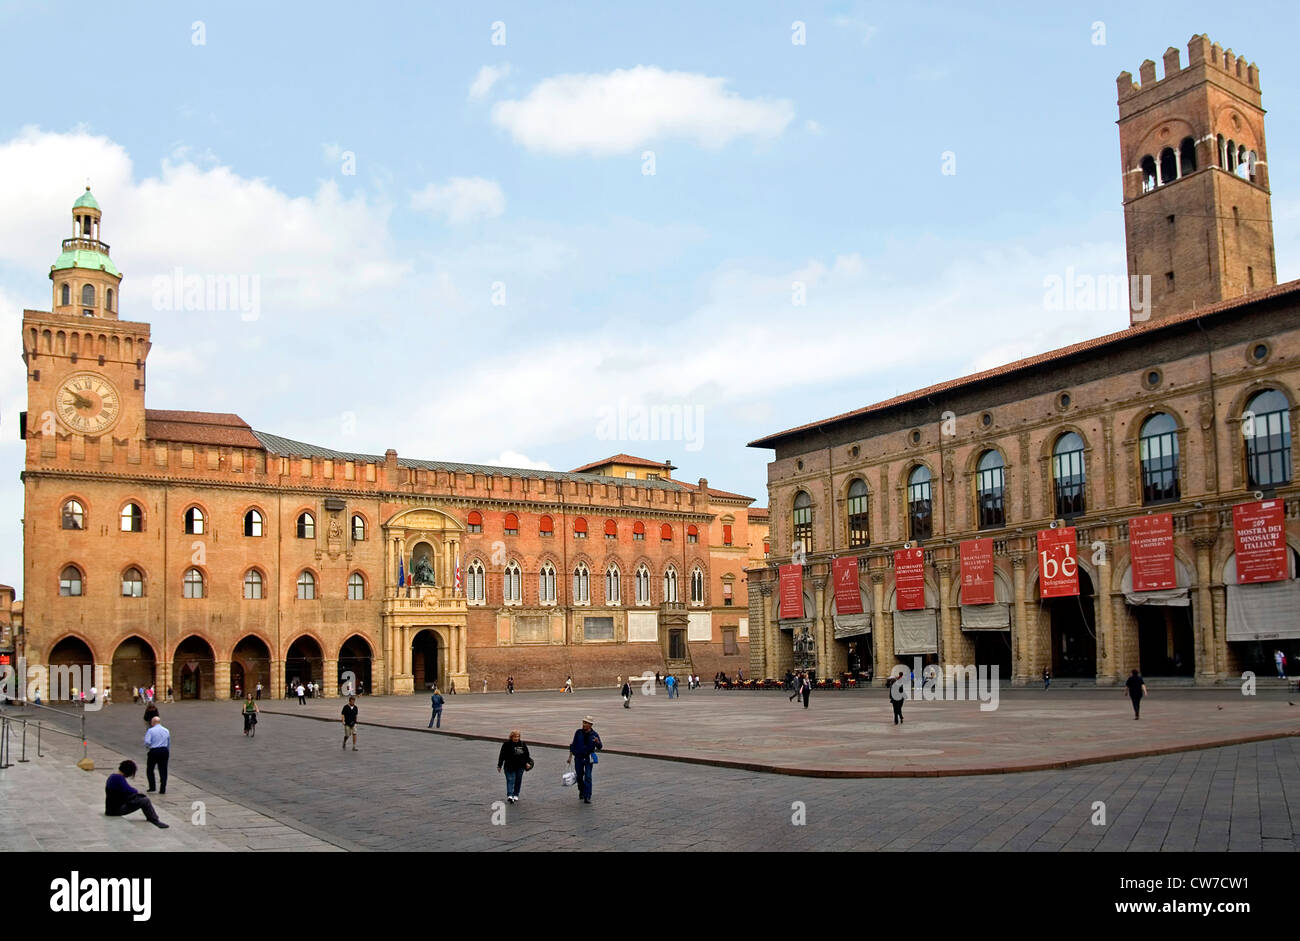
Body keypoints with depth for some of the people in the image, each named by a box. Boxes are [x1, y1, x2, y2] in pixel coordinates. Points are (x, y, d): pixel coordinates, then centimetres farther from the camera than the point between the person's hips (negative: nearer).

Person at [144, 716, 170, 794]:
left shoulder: (151, 730, -5)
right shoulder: (166, 731, 10)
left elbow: (147, 742, -16)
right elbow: (169, 744, 18)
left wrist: (147, 746, 8)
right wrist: (169, 755, 29)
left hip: (154, 751, -4)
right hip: (164, 751, 4)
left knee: (149, 769, 14)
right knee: (163, 771, 8)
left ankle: (152, 787, 8)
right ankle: (162, 789, 7)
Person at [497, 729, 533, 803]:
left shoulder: (522, 744, 3)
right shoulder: (506, 744, -8)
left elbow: (526, 754, 14)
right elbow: (502, 755, -5)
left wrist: (527, 762, 9)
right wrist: (499, 765, -5)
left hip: (520, 767, 4)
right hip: (509, 766, -4)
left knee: (518, 781, 9)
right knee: (510, 780, -13)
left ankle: (516, 795, 22)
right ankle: (509, 795, -20)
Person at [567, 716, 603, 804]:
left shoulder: (594, 734, -5)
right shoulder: (578, 733, -2)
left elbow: (600, 747, -3)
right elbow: (574, 745, 5)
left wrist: (597, 741, -25)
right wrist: (570, 756, 4)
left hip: (588, 758, -2)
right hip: (578, 757, 2)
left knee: (588, 777, -9)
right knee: (579, 776, 11)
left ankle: (587, 797, -8)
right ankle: (581, 791, 37)